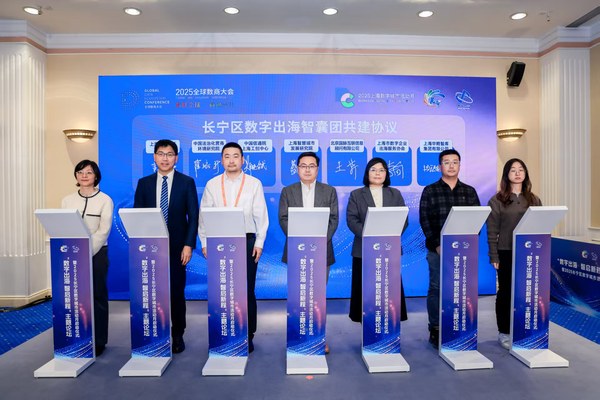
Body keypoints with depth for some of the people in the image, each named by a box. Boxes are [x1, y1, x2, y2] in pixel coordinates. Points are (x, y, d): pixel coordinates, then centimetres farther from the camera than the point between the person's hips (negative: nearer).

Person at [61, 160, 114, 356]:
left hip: (97, 253, -3)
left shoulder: (105, 200, -1)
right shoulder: (67, 200, 9)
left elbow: (103, 231, -9)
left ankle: (99, 342, 14)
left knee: (97, 297, 3)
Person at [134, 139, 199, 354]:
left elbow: (193, 216, -3)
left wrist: (188, 245, -10)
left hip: (176, 246, -2)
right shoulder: (144, 183, 7)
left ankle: (177, 335, 21)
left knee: (177, 292, 6)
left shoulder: (187, 182, 1)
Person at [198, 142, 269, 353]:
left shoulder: (254, 184, 2)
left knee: (247, 291, 3)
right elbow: (204, 215, 8)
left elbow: (261, 215, 1)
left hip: (246, 241, -1)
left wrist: (259, 243, -4)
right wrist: (205, 243, 3)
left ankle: (248, 337, 16)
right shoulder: (212, 184, 7)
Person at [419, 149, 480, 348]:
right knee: (436, 289, 3)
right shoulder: (430, 191, 2)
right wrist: (437, 245, -12)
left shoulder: (469, 191, 11)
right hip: (438, 250, -2)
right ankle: (435, 330, 13)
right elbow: (424, 221, -4)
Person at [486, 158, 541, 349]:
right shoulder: (497, 200, -2)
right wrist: (494, 256, -9)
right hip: (506, 253, -3)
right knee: (505, 292, 5)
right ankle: (504, 333, 17)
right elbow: (492, 231, -5)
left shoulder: (534, 200, 9)